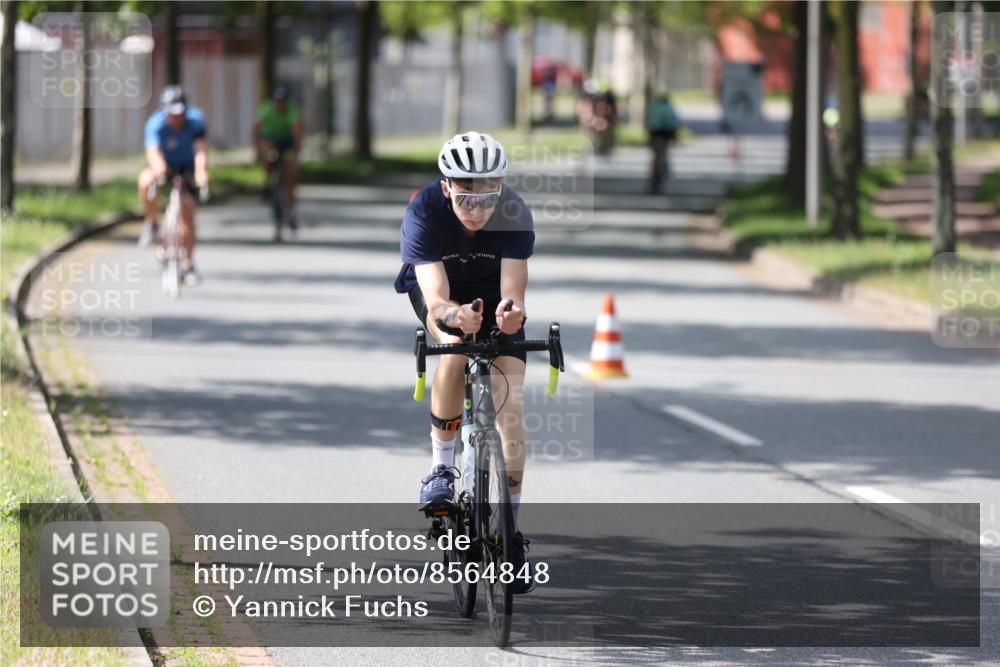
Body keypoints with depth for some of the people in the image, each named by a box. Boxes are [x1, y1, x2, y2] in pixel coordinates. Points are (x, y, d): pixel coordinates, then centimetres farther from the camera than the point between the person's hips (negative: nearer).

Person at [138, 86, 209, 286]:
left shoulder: (195, 120, -24)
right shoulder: (156, 124, -27)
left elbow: (201, 149, -37)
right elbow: (153, 151, -42)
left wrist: (201, 171, -57)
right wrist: (160, 169, -64)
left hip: (186, 168, 1)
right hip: (164, 165, -1)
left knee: (187, 212, -12)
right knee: (146, 181, -34)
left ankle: (187, 265, -1)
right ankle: (151, 223, -10)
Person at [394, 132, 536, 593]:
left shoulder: (514, 214, -30)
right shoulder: (424, 212, -33)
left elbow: (512, 290, -37)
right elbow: (436, 298, -40)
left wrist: (511, 312, -60)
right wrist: (454, 314, -62)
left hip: (492, 294, 1)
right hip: (438, 290, -1)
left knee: (511, 405, -11)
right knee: (455, 349, -34)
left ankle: (510, 525, 0)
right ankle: (441, 468, -16)